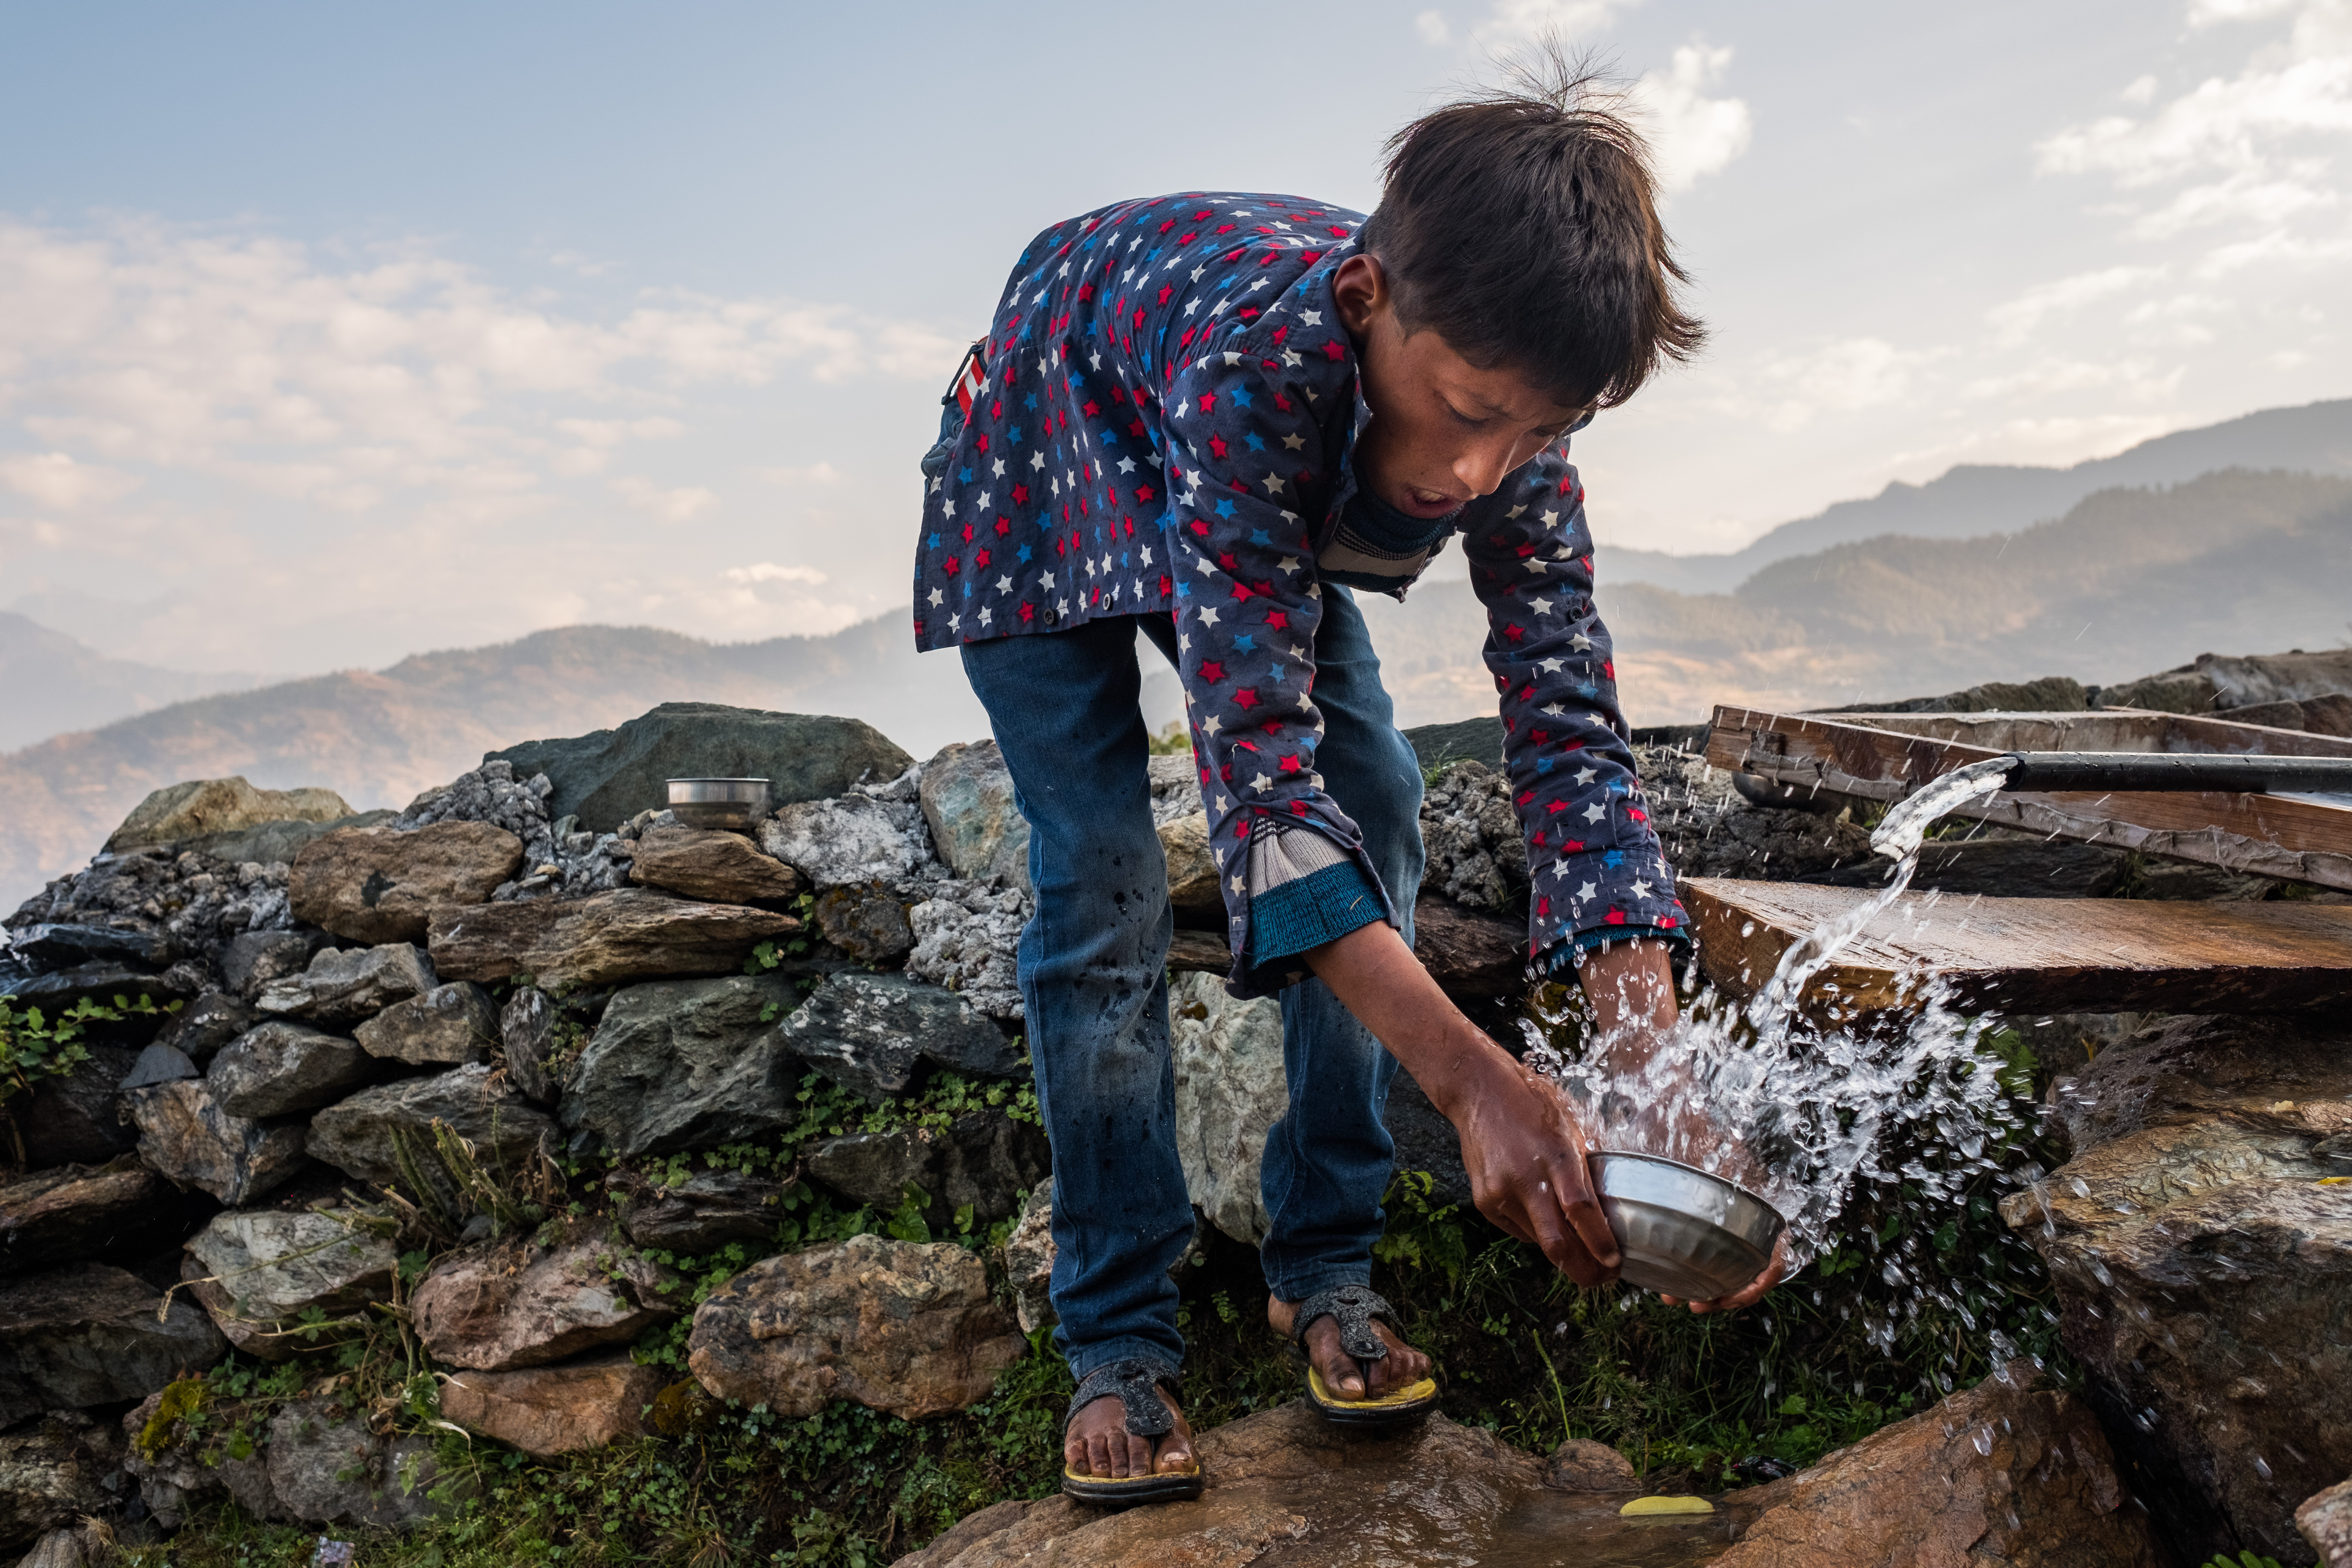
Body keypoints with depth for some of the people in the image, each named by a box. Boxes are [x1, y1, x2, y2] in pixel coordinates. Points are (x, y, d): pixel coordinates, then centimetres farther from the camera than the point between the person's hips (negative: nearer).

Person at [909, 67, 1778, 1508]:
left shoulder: (1512, 400, -29)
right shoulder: (1261, 356, -47)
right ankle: (1119, 1337, -4)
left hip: (1281, 514, 5)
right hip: (1048, 488, -4)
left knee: (1378, 799, -9)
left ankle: (1324, 1265, 4)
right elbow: (1258, 761, -50)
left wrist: (1653, 1064, -42)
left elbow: (1568, 724, -30)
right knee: (1103, 878, -17)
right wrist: (1471, 1080, -57)